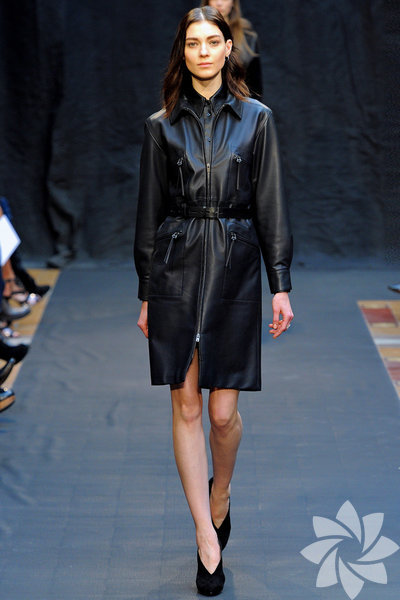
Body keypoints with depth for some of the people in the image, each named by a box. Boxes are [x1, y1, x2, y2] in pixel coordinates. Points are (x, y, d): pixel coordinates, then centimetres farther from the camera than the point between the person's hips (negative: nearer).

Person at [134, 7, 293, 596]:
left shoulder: (256, 118, 5)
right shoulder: (162, 125, 7)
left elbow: (271, 205, 4)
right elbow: (149, 210, 9)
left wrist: (280, 284, -1)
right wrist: (146, 293, 8)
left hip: (235, 265, -1)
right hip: (175, 266, 1)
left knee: (223, 411, 0)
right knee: (186, 405, -1)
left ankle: (220, 500, 30)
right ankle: (207, 537, 6)